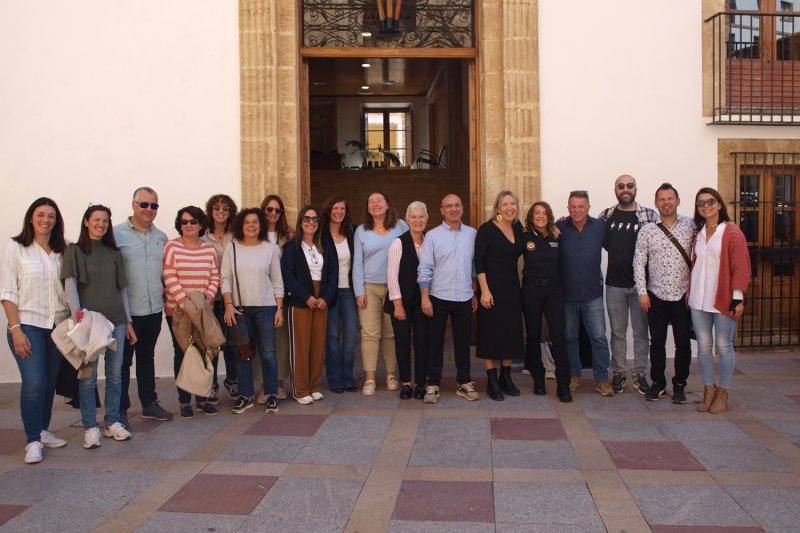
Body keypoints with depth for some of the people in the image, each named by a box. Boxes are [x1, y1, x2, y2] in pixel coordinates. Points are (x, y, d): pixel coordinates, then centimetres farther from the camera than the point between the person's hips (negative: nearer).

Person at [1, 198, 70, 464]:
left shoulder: (63, 250, 6)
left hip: (58, 326, 4)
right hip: (28, 325, -3)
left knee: (50, 382, 10)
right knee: (34, 382, -10)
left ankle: (43, 431, 25)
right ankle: (33, 440, 3)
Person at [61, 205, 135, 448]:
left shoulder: (113, 253, 12)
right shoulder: (74, 251, 1)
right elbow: (70, 285, -7)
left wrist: (128, 321, 12)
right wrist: (77, 314, -20)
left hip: (116, 320, 4)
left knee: (115, 374, 8)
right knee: (88, 376, 1)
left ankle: (112, 422, 19)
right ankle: (90, 427, 10)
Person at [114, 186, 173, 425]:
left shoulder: (161, 237, 11)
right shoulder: (117, 234, -6)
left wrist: (166, 296, 10)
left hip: (154, 309, 5)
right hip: (127, 310, -5)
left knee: (147, 358, 17)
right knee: (123, 361, 3)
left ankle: (149, 403, 27)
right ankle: (120, 409, 12)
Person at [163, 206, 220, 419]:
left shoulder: (209, 249, 8)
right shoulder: (172, 247, -3)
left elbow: (215, 277, 7)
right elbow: (169, 278, -10)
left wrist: (208, 297, -10)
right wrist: (184, 302, -19)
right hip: (178, 310, -3)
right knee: (182, 353, 4)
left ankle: (202, 398, 18)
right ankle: (184, 401, 13)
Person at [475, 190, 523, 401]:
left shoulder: (518, 228, 5)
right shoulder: (487, 229, -11)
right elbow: (479, 262, -12)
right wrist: (484, 290, -18)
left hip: (512, 287, 6)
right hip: (492, 287, -6)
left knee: (512, 331, 9)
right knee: (491, 333, 0)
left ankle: (506, 378, 23)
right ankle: (492, 381, 10)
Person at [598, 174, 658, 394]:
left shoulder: (649, 215, -2)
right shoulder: (606, 216, 5)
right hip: (614, 284, 2)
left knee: (641, 331, 8)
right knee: (617, 332, 10)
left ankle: (640, 374, 20)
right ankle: (618, 372, 21)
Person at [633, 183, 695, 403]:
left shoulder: (690, 226, -1)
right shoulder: (647, 230, -1)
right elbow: (639, 262, -1)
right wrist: (642, 292, -5)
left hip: (682, 295, 0)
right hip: (656, 296, 1)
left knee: (683, 343, 6)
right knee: (657, 342, 9)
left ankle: (679, 385, 20)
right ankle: (658, 383, 22)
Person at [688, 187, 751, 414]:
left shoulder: (732, 233, -5)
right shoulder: (698, 234, 13)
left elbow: (741, 267, -9)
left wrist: (737, 297, -14)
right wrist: (690, 290, 14)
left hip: (723, 299, -5)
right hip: (699, 299, 5)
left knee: (723, 346, 3)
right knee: (703, 346, 7)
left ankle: (723, 393, 14)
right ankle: (709, 389, 18)